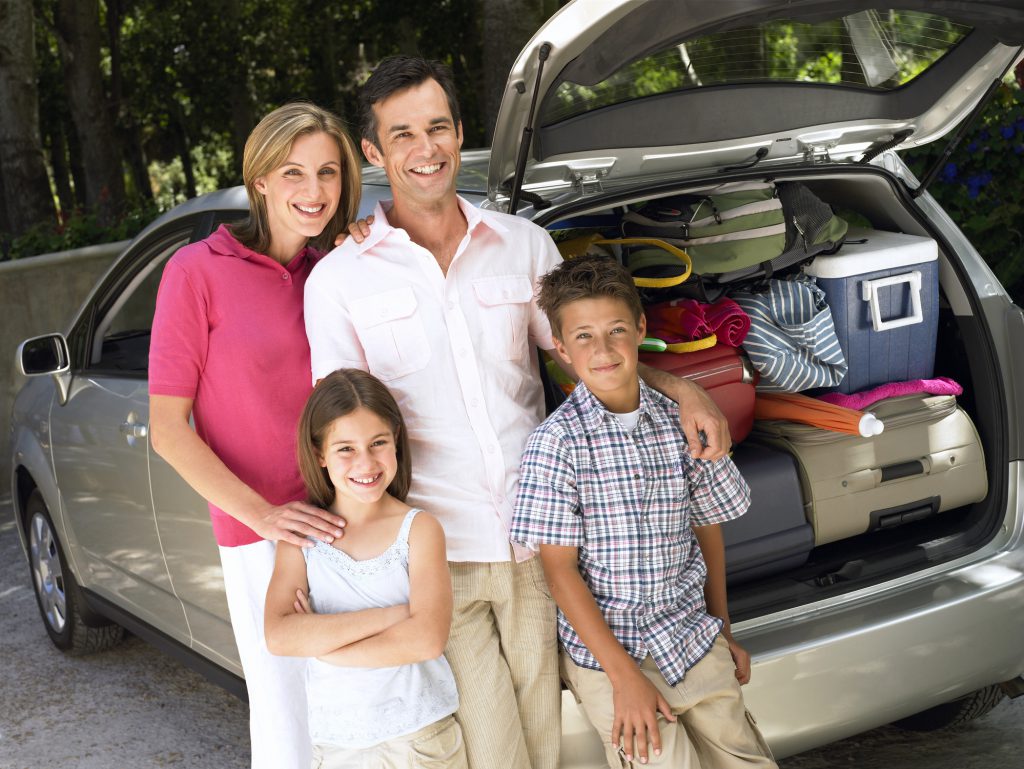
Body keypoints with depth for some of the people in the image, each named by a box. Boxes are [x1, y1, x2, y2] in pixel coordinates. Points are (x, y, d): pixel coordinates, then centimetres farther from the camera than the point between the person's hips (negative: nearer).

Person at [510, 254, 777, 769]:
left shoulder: (679, 422, 0)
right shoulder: (556, 442, -11)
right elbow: (559, 568, -11)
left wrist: (723, 630, 17)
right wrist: (624, 676, -14)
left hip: (693, 637, 4)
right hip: (605, 649, -4)